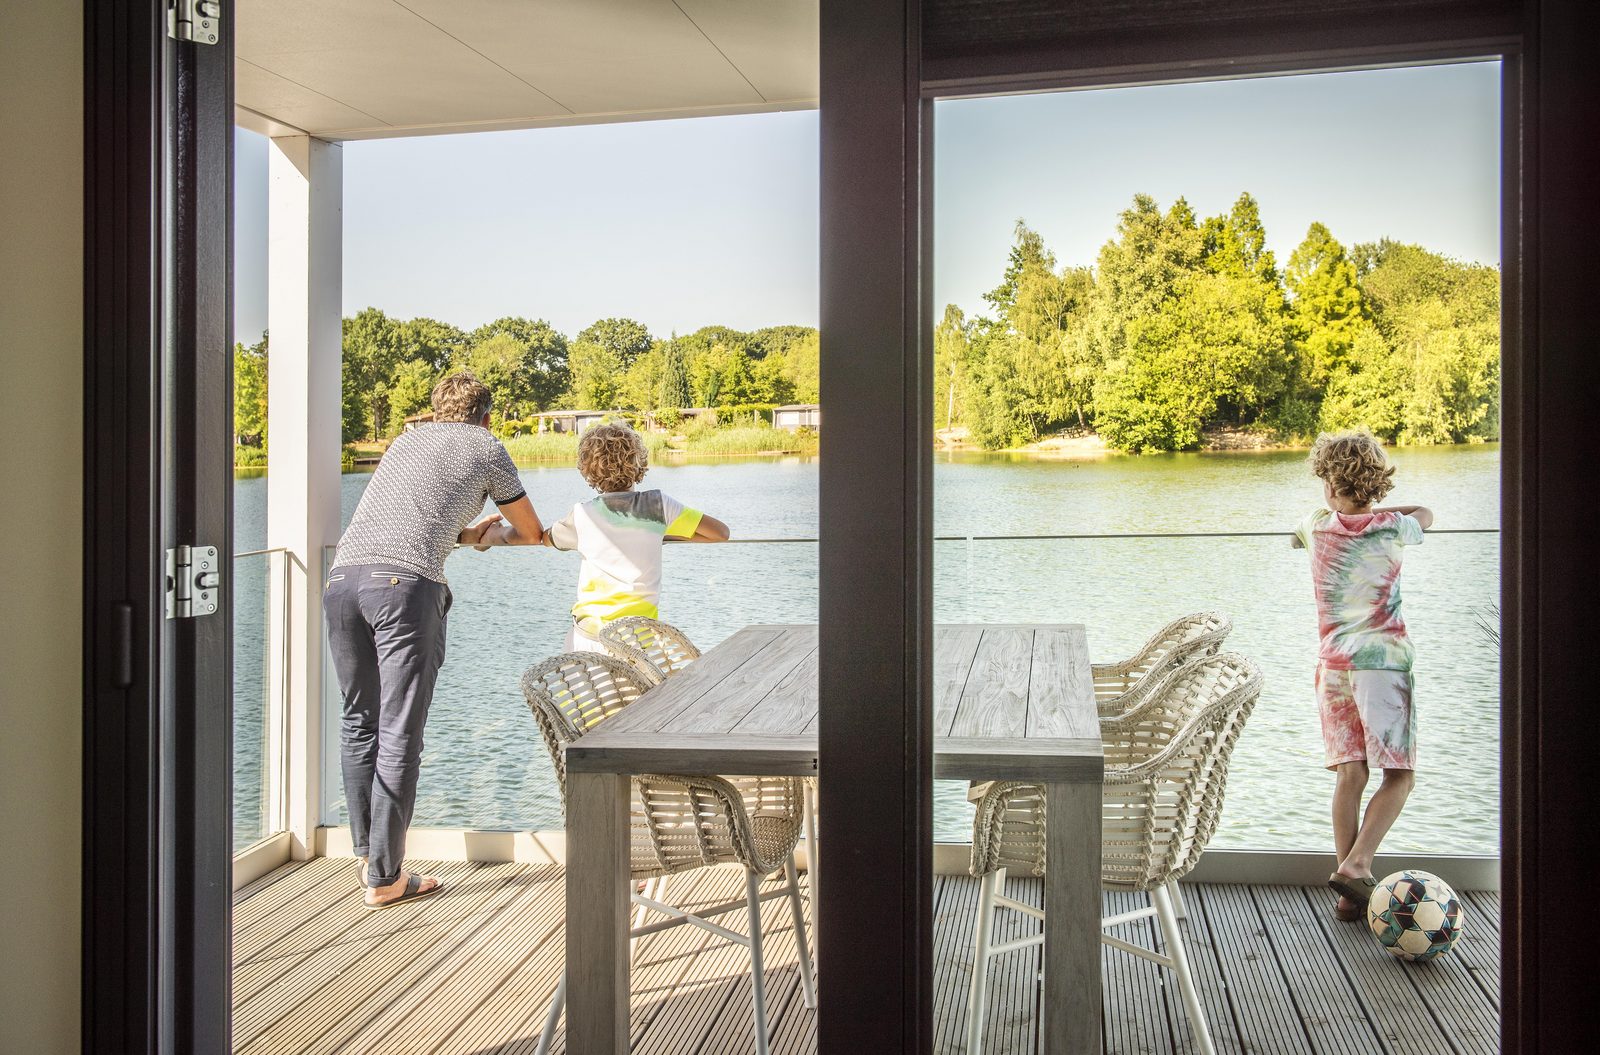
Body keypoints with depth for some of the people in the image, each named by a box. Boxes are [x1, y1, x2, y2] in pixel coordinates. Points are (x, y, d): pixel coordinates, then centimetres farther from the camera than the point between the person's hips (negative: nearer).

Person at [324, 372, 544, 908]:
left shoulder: (405, 441, 31)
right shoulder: (486, 448, 17)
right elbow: (533, 532, 27)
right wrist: (499, 535, 48)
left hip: (343, 576, 6)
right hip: (406, 582, -5)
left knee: (359, 719, 17)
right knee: (399, 733, -1)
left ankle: (368, 852, 24)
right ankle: (384, 878, 4)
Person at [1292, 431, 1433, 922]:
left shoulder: (1316, 526, 3)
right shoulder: (1392, 530, -2)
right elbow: (1426, 514, 22)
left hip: (1332, 664, 3)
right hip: (1382, 661, -3)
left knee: (1350, 774, 5)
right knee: (1399, 774, 1)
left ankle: (1350, 893, 3)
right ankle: (1355, 864, -15)